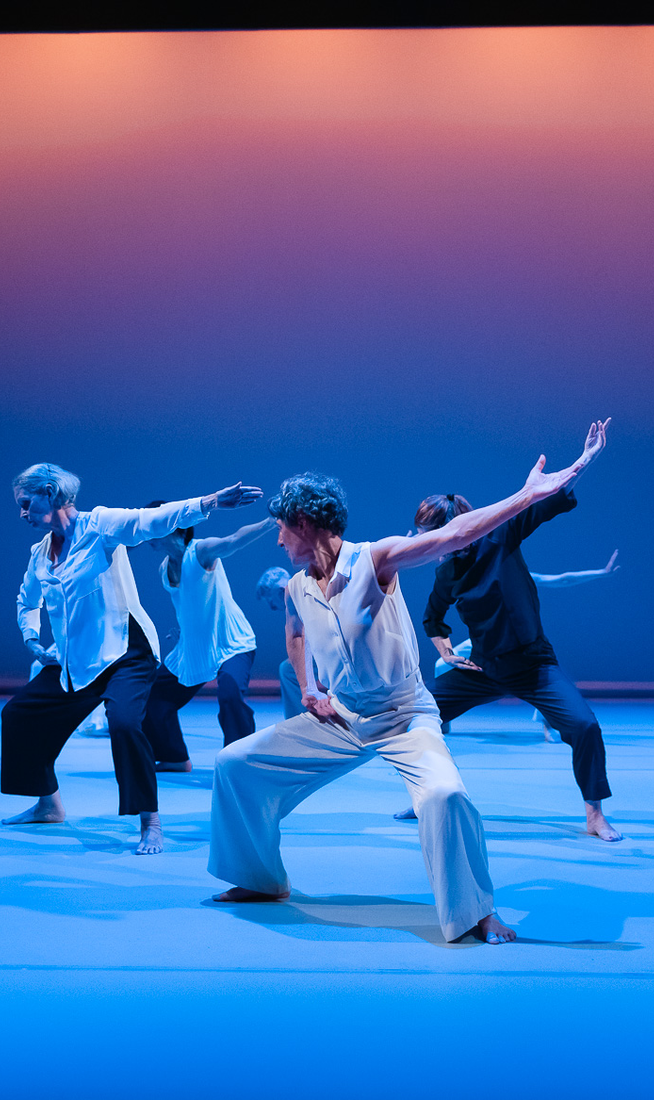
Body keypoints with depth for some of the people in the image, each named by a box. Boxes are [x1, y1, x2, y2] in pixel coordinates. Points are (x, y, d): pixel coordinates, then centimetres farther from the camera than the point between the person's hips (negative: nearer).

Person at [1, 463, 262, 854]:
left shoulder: (100, 525, -11)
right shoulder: (40, 553, 11)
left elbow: (153, 520, -26)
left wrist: (211, 502, -41)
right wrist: (32, 640, 11)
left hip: (125, 653, -8)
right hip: (73, 663, 8)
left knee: (125, 723, -30)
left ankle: (150, 823, -15)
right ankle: (49, 806, 31)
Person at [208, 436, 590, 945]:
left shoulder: (374, 560, -17)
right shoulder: (296, 589, 1)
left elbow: (453, 534, -28)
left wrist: (528, 495, -36)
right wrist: (307, 689, 13)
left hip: (405, 717, -6)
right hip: (338, 720, 6)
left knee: (445, 794, -33)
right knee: (235, 763, 3)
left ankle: (476, 911, -11)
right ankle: (263, 880, 21)